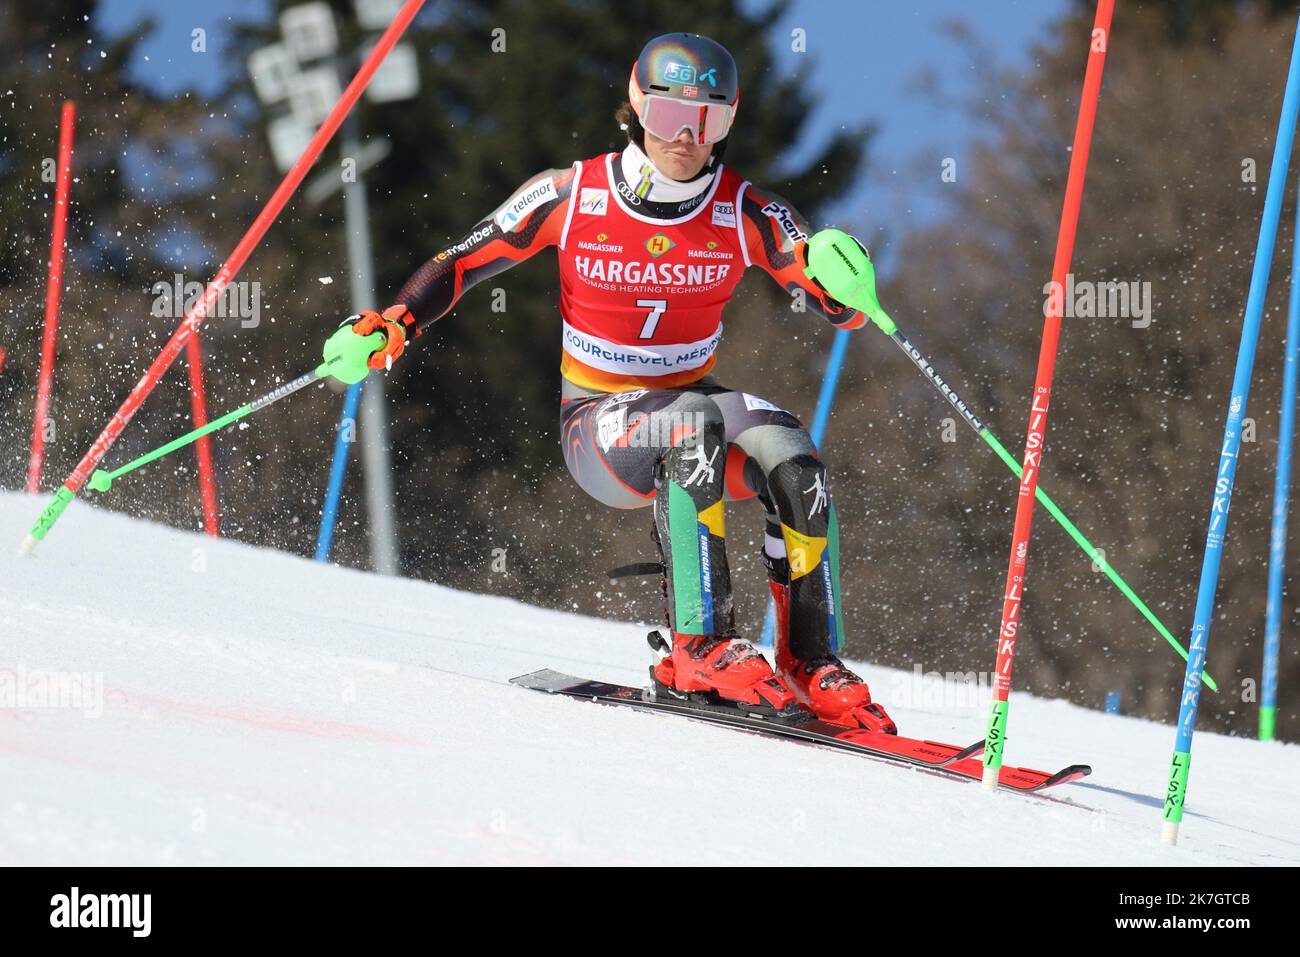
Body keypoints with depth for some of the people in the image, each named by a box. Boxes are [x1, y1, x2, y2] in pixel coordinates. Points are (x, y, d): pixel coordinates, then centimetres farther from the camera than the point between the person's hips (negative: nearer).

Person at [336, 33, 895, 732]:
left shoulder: (746, 214, -7)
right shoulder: (572, 196, -10)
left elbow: (845, 312, -11)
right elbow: (461, 263, -1)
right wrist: (392, 324, -17)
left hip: (691, 404, 3)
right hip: (598, 426, -3)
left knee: (792, 459, -30)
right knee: (696, 424, -37)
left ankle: (815, 668, -16)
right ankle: (700, 648, -35)